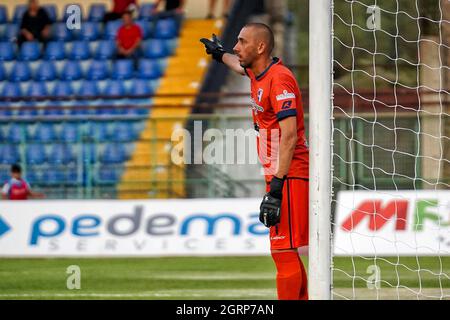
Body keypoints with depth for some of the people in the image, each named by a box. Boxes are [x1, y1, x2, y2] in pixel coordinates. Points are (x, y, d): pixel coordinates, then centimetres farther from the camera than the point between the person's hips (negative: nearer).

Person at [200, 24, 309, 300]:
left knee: (284, 251, -14)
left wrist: (277, 185, -28)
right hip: (277, 176, 10)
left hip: (289, 177, -10)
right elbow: (241, 66, 43)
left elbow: (289, 135, -23)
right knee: (286, 252, 11)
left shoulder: (279, 78, -15)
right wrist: (220, 55, 61)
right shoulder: (258, 74, 14)